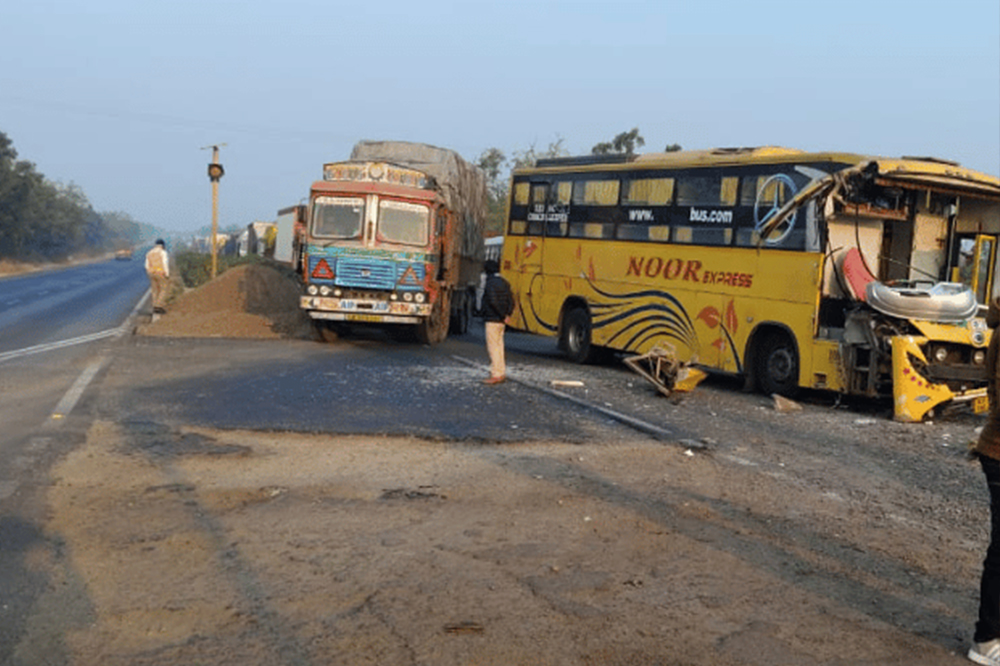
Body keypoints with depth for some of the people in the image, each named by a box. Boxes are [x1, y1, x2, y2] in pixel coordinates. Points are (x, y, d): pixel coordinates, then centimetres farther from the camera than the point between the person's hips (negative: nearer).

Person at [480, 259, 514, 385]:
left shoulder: (491, 283, -13)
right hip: (501, 321, 9)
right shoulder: (504, 283, 13)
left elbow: (493, 302, -23)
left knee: (492, 347, -5)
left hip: (493, 320, -9)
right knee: (499, 346, 15)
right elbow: (511, 301, 9)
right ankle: (501, 372, 20)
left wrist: (503, 316, -15)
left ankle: (495, 375, -6)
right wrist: (507, 315, 0)